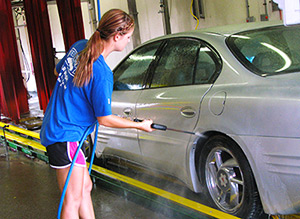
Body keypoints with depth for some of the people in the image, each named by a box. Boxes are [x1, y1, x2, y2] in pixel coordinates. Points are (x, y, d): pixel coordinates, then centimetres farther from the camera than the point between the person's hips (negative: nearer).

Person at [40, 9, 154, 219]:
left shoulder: (79, 46, 0)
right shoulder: (102, 73, -24)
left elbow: (58, 70, 19)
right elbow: (105, 119, -15)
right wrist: (141, 125, -3)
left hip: (54, 128, 10)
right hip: (64, 135, -10)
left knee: (85, 187, 20)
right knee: (73, 200, 2)